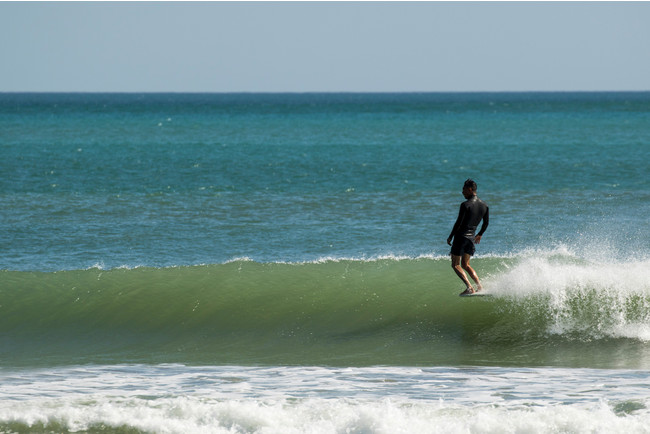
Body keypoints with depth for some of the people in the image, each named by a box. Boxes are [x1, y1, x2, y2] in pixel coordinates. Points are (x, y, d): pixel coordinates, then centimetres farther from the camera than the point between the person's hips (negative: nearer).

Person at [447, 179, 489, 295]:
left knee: (455, 265, 2)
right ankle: (479, 285, 2)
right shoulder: (484, 206, 4)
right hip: (472, 237, 7)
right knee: (465, 265, 19)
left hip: (461, 236, -7)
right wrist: (480, 235, 29)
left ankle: (469, 288, -14)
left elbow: (458, 223, -16)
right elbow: (486, 223, 13)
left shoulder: (465, 205, -17)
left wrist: (450, 237, -6)